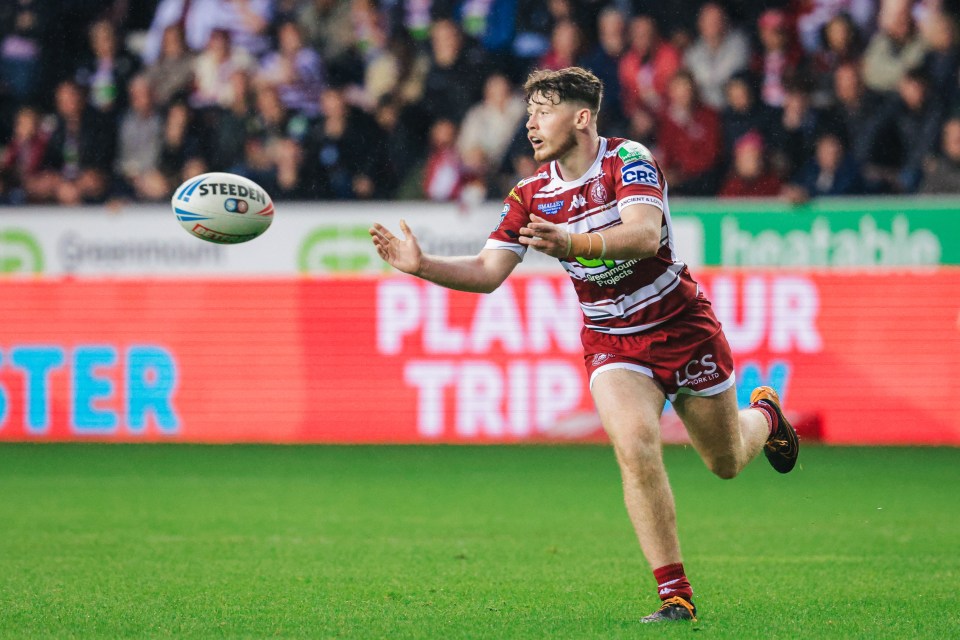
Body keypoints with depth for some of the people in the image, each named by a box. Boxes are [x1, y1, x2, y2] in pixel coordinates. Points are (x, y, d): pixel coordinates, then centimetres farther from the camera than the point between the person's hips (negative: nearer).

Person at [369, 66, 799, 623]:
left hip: (683, 327, -2)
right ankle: (675, 595, -17)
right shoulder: (530, 196, -5)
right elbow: (487, 272, -7)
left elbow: (644, 235, -35)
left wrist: (575, 244, -51)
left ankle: (765, 416, 53)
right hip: (613, 343, 2)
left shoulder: (629, 161, -19)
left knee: (727, 463, 14)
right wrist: (420, 264, -23)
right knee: (635, 448, -25)